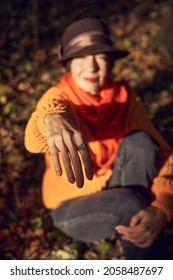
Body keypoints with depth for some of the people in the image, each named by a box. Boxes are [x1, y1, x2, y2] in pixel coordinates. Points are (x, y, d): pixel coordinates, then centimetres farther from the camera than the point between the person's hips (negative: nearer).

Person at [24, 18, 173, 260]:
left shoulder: (125, 98, -11)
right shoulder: (57, 98, -17)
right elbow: (33, 140, -40)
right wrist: (53, 116, -66)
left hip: (117, 192, 3)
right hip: (73, 209, -2)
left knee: (140, 142, -25)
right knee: (128, 203, -34)